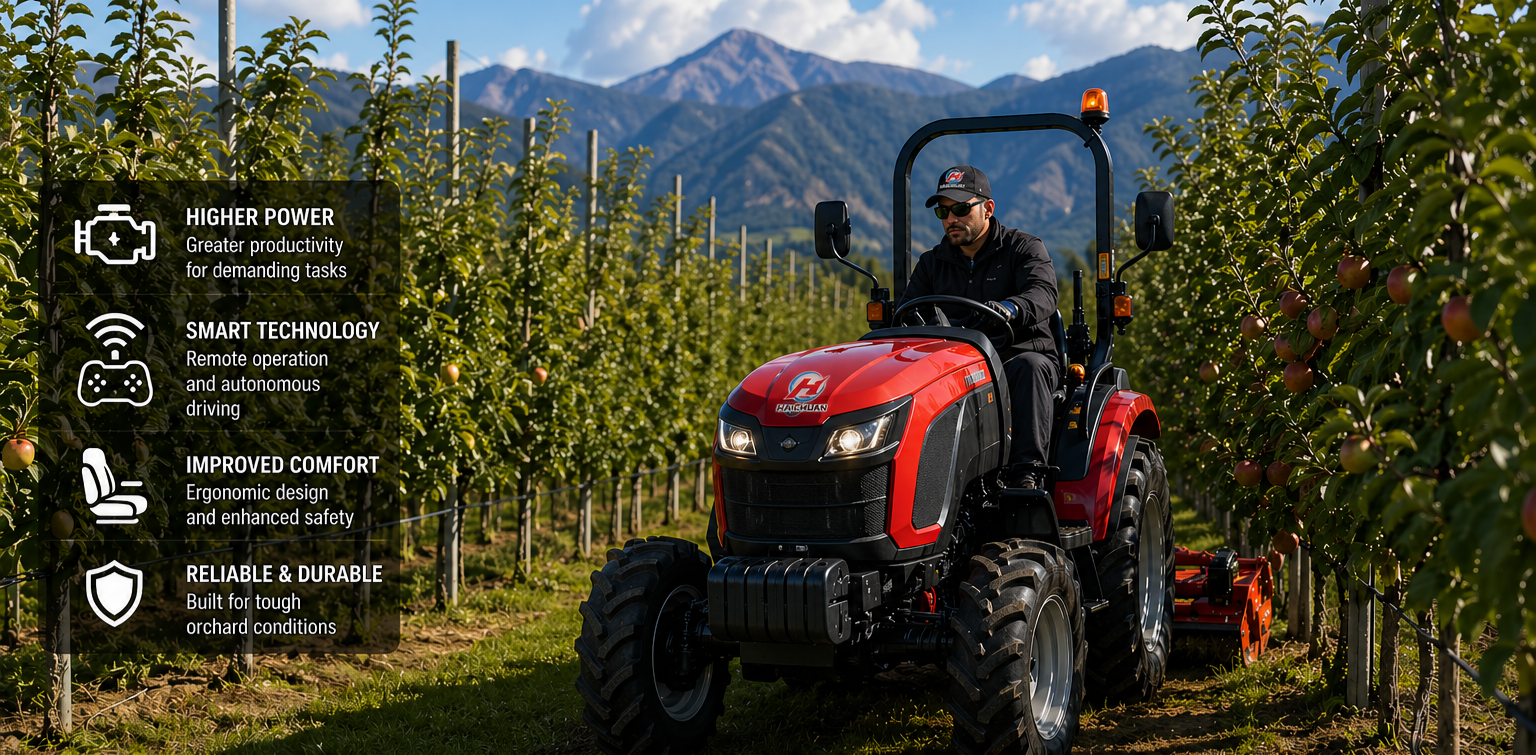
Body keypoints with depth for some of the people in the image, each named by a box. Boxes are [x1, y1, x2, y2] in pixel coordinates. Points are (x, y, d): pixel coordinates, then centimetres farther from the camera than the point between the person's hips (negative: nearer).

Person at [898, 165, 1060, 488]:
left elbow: (1042, 295, -18)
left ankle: (1026, 471, -41)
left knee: (1028, 367, -37)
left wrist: (1009, 308, -42)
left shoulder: (1024, 248, 3)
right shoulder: (932, 263, 16)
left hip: (1017, 354, -2)